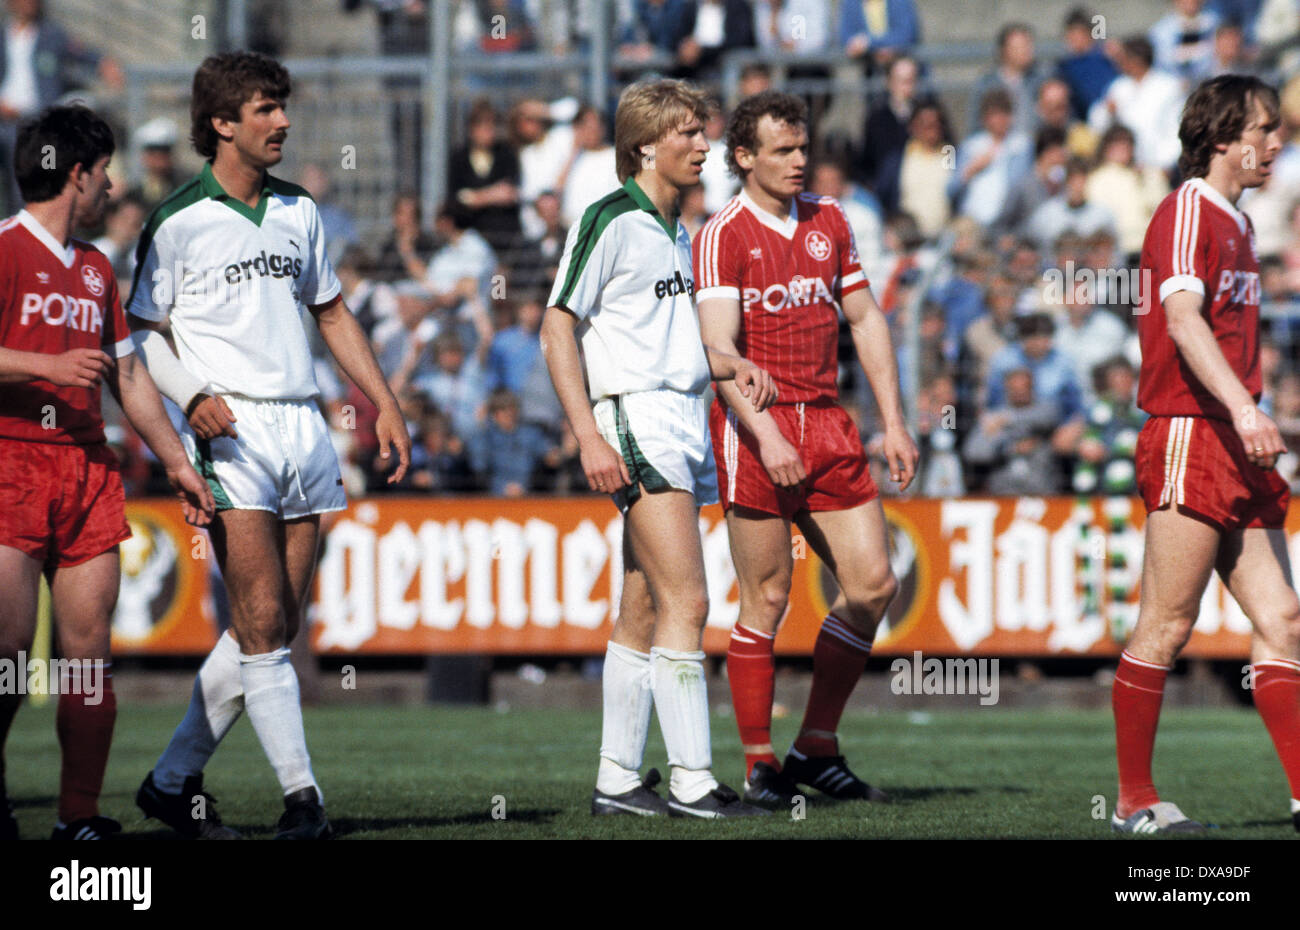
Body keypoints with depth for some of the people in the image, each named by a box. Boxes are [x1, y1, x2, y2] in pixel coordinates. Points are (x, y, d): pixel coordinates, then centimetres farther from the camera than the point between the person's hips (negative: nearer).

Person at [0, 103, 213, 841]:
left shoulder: (95, 269, 20)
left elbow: (129, 375, 25)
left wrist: (178, 461, 22)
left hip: (89, 468, 7)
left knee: (90, 646, 0)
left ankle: (82, 817, 2)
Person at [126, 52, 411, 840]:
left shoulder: (298, 211, 14)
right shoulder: (178, 222, -3)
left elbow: (332, 312, 24)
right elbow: (143, 332, 1)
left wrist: (385, 402, 17)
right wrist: (193, 396, -16)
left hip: (302, 425, 6)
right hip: (231, 430, -6)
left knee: (275, 629, 4)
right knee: (263, 621, -13)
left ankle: (174, 781, 14)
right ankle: (302, 796, -12)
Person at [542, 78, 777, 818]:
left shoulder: (676, 232, 18)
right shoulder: (611, 221, -8)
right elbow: (557, 327, -11)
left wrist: (735, 366, 11)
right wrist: (589, 436, -18)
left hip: (686, 423, 9)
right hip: (637, 418, -9)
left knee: (645, 611, 9)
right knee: (687, 599, -15)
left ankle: (618, 779, 12)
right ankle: (692, 782, -15)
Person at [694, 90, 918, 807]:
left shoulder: (828, 220, 13)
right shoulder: (722, 235, -6)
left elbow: (865, 321, 18)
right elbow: (719, 347, -15)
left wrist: (893, 423, 12)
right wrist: (767, 436, -25)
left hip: (827, 425, 6)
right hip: (754, 431, -6)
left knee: (872, 582, -1)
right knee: (767, 598, -5)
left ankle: (816, 749, 11)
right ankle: (760, 765, 4)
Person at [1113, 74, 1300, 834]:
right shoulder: (1189, 211, -8)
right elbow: (1183, 319, -21)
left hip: (1238, 451, 9)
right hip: (1189, 438, -9)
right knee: (1167, 623, -6)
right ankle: (1134, 800, -1)